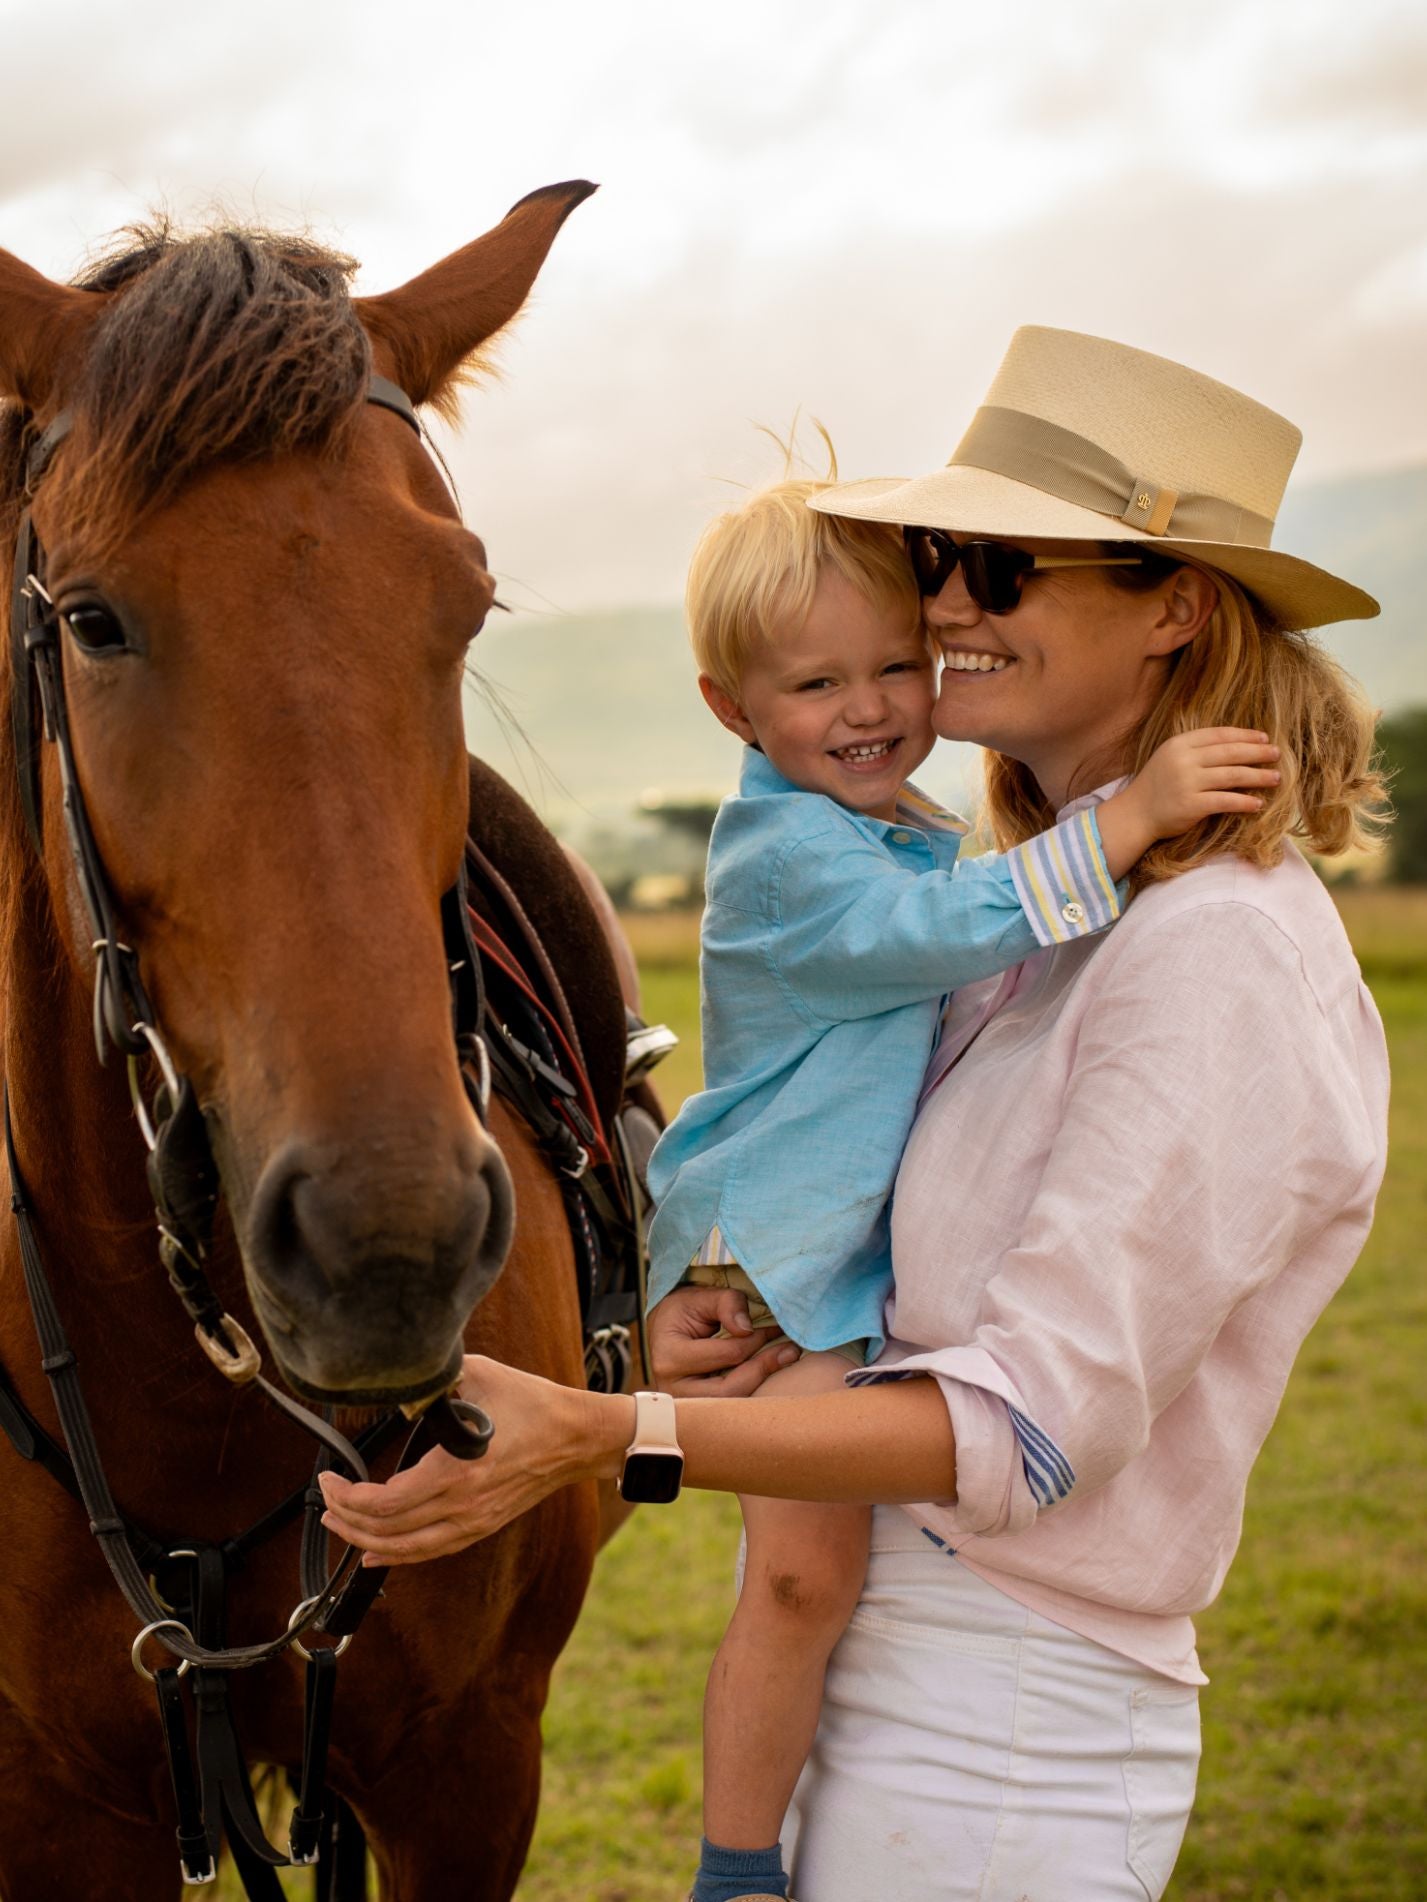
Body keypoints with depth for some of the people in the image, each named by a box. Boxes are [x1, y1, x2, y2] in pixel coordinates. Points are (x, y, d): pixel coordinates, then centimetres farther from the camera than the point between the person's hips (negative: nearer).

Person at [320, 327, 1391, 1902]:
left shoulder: (1219, 959, -21)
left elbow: (1041, 1417, -25)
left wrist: (601, 1435, -33)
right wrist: (699, 1299, -5)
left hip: (995, 1753, -8)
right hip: (881, 1678, 8)